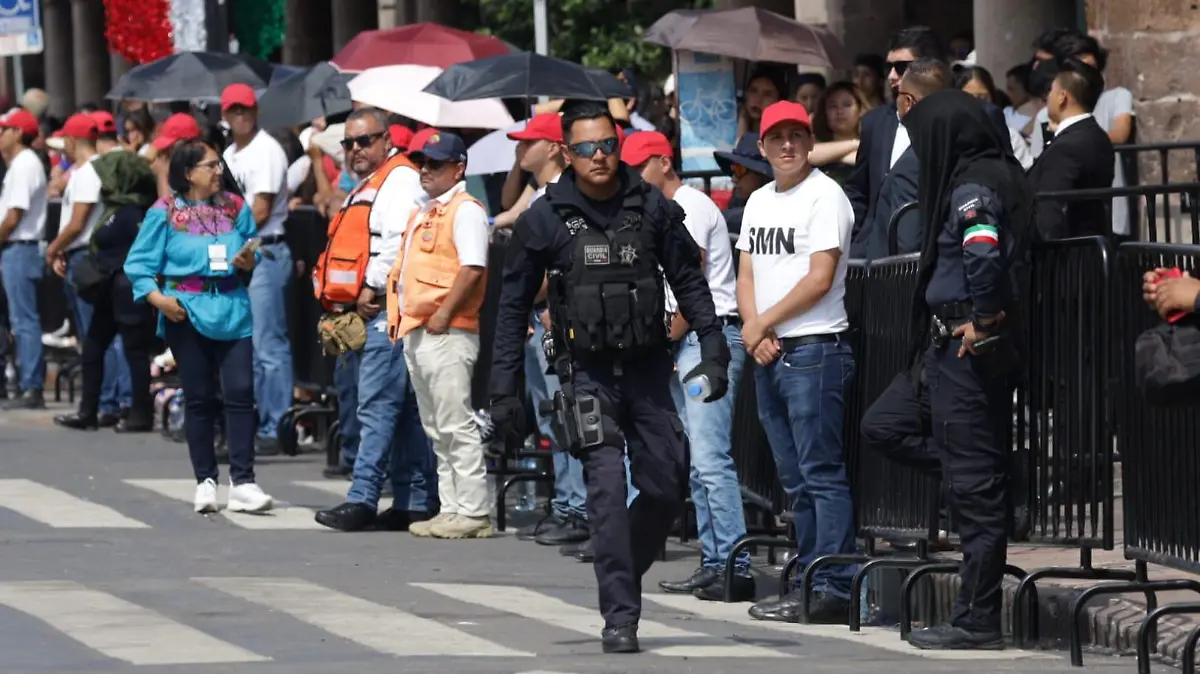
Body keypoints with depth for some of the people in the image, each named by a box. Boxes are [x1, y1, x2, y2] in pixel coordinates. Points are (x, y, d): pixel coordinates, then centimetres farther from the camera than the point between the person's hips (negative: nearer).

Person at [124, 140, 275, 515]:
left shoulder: (235, 208, 9)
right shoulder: (165, 213, 0)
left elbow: (254, 251, 18)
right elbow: (138, 264, 0)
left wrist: (249, 259, -5)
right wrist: (157, 298, -13)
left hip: (232, 310, 2)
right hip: (186, 311, -2)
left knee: (240, 391, -9)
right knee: (199, 398, 4)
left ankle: (242, 483, -9)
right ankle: (205, 481, 12)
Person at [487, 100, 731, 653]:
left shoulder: (652, 208, 1)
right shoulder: (545, 218, -2)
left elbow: (689, 281, 9)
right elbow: (513, 305, 4)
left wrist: (713, 349, 0)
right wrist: (504, 389, 0)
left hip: (647, 366, 2)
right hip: (587, 372, -2)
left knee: (665, 489, 2)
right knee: (608, 488, -11)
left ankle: (621, 577, 27)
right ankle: (619, 615, -8)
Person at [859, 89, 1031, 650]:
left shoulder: (974, 187, -16)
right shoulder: (998, 177, 13)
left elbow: (984, 252, -31)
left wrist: (982, 319, -20)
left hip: (968, 349, -10)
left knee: (975, 487, -4)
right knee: (882, 426, 19)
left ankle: (977, 622, 2)